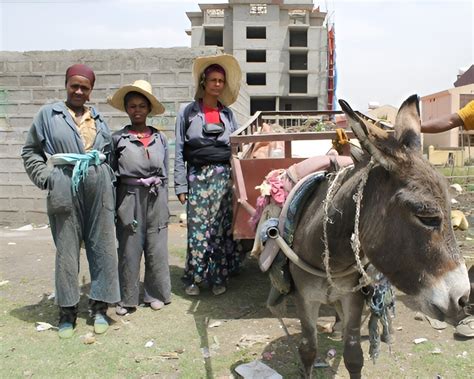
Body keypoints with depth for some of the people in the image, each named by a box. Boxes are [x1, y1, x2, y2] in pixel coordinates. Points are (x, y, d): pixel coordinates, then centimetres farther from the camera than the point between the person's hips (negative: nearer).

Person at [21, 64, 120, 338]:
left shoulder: (98, 119, 14)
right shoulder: (48, 114, 6)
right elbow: (30, 151, 9)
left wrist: (108, 179, 7)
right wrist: (46, 178, -2)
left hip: (99, 190, 3)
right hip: (65, 190, -3)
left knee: (103, 246, 4)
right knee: (67, 249, 3)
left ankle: (99, 307, 16)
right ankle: (68, 311, 16)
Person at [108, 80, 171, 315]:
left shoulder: (160, 138, 7)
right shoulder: (118, 138, 0)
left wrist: (163, 201, 11)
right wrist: (113, 206, -2)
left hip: (156, 198, 2)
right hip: (130, 198, -2)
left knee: (156, 247, 7)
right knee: (129, 248, 3)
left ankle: (155, 293, 23)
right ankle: (127, 298, 17)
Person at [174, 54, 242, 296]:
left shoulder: (228, 113, 11)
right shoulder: (187, 112, 2)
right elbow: (179, 152, 0)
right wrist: (181, 185, -5)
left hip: (224, 176, 2)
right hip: (198, 176, -2)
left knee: (222, 228, 5)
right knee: (197, 228, 0)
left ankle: (218, 277, 18)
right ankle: (194, 278, 15)